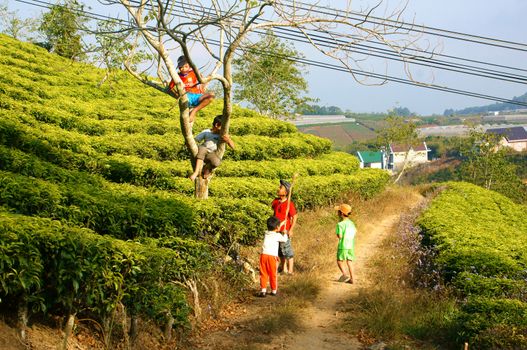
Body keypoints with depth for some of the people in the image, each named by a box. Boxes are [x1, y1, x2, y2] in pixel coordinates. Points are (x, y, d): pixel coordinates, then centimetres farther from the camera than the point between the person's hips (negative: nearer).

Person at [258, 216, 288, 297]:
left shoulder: (266, 233, 12)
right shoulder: (277, 235, 0)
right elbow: (284, 239, 11)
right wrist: (284, 233, 29)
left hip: (263, 255, 3)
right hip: (272, 256, -3)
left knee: (263, 274, 5)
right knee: (273, 274, 9)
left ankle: (263, 290, -4)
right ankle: (274, 290, 18)